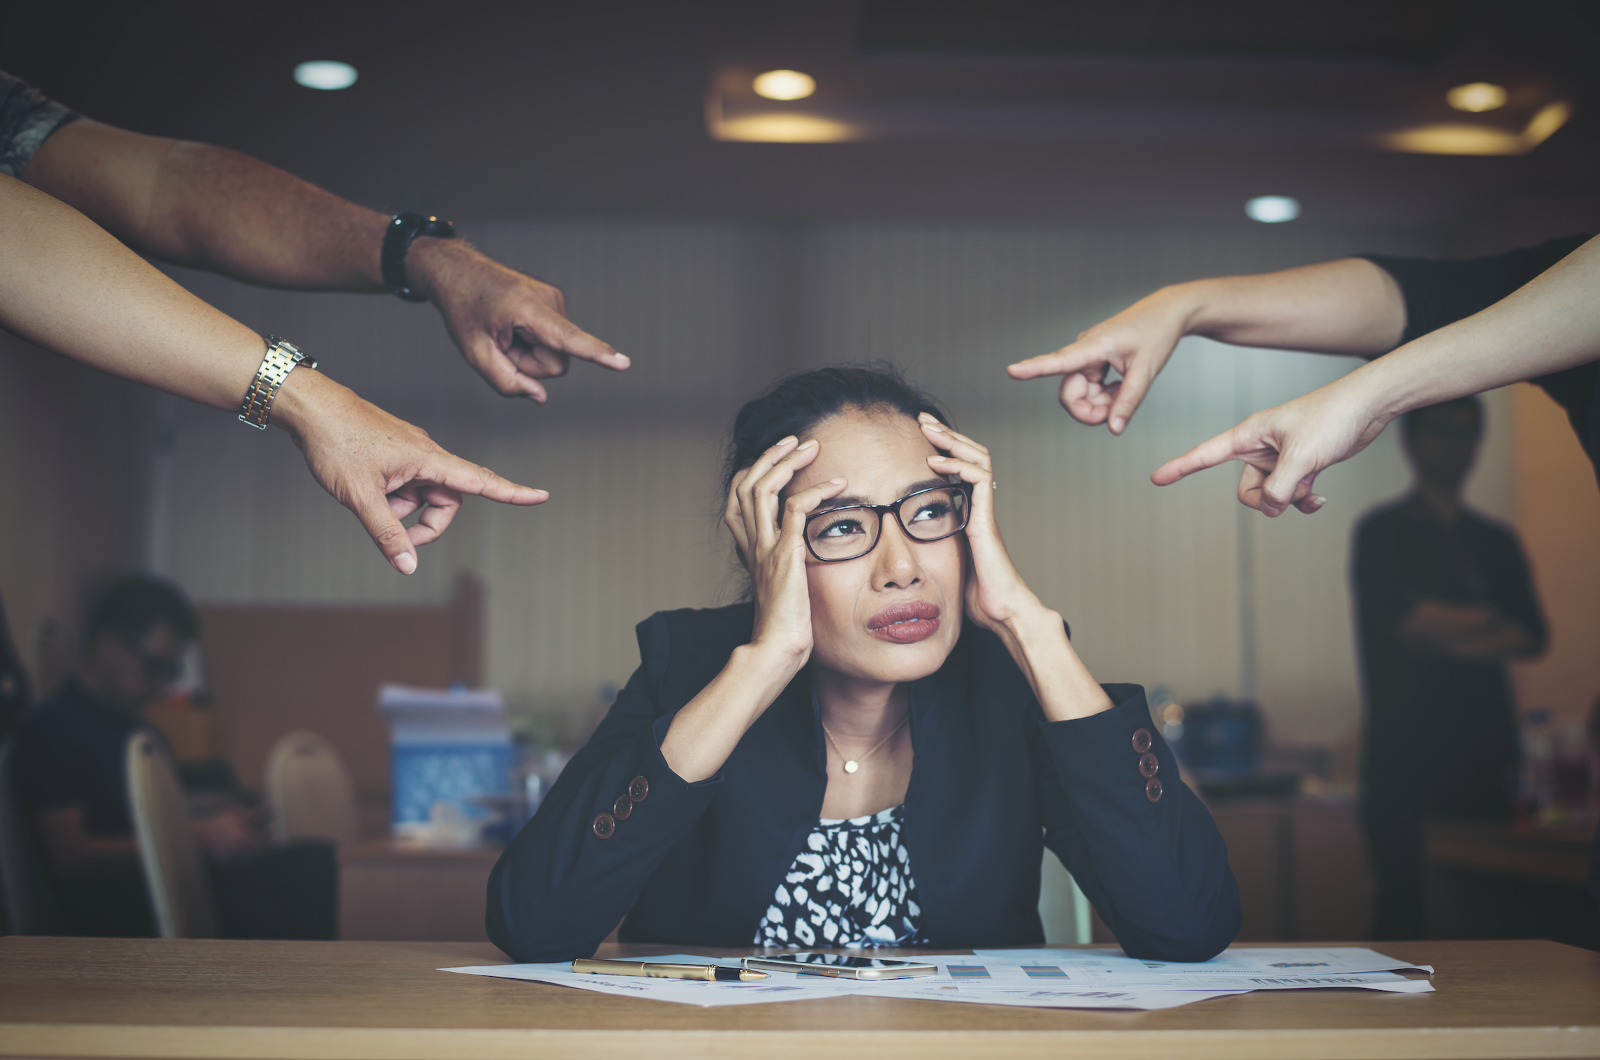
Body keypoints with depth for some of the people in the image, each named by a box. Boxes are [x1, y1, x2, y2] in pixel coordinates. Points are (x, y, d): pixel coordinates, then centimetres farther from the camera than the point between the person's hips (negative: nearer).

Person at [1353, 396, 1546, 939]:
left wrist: (1450, 638, -7)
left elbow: (1532, 637, 8)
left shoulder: (1497, 542, 19)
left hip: (1486, 749, 5)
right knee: (1405, 902, -7)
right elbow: (1402, 623, -10)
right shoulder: (1384, 533, 3)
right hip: (1409, 750, -5)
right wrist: (1490, 619, 3)